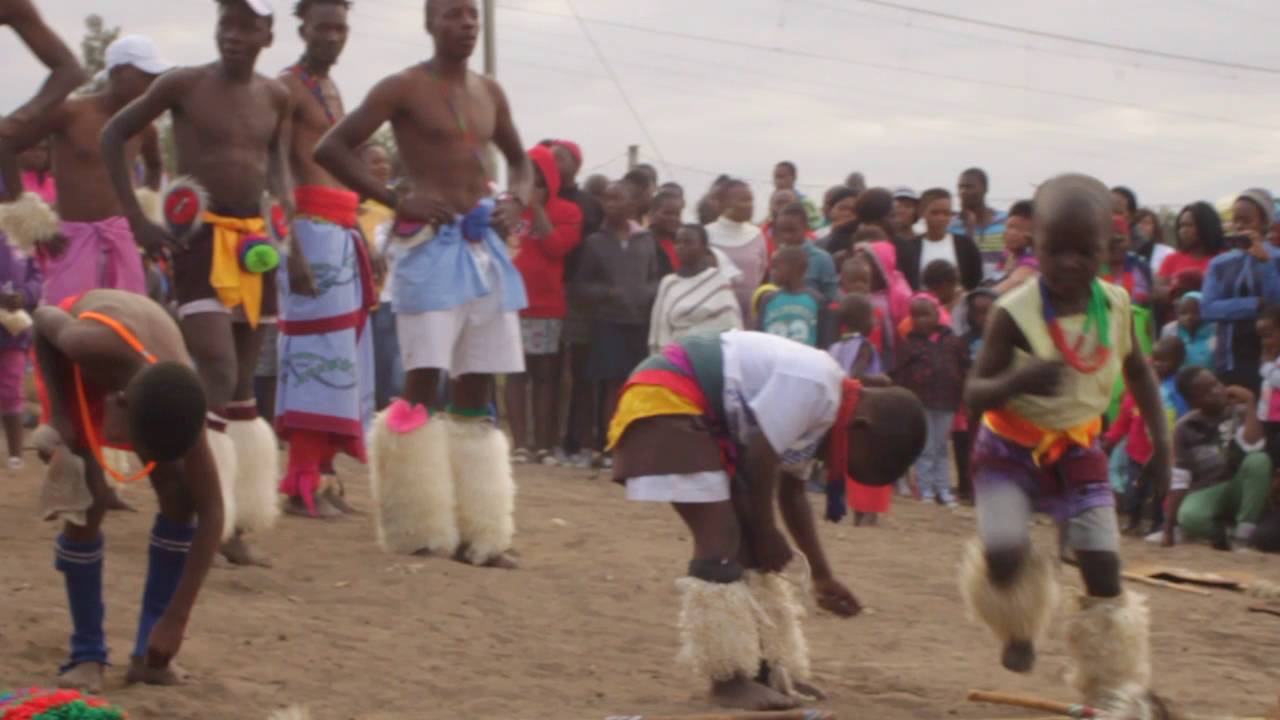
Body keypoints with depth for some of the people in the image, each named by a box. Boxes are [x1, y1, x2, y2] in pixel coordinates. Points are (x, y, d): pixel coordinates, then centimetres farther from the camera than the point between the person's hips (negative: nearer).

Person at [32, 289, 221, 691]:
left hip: (145, 353, 2)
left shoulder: (175, 400, -38)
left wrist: (177, 619, -35)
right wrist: (59, 416, -23)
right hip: (74, 361, -2)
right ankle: (86, 654, -5)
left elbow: (210, 512, -32)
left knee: (180, 497, -13)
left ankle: (150, 652, -2)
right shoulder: (92, 344, -46)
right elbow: (45, 318, -21)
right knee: (89, 502, -17)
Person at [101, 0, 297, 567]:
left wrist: (293, 245, 0)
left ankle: (235, 522, 15)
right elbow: (113, 136, 2)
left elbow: (278, 170, 13)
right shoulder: (184, 85, -5)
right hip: (198, 238, -5)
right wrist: (137, 220, -5)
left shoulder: (277, 98, 7)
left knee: (242, 381, 8)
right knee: (218, 373, -18)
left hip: (255, 241, 5)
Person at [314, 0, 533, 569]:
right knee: (423, 382, -10)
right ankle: (419, 528, -4)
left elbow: (519, 160, 29)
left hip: (486, 247, 6)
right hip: (432, 244, -6)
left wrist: (516, 202, 7)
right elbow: (330, 149, -7)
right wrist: (396, 202, -13)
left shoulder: (489, 93, 15)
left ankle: (474, 531, 10)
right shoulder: (404, 88, -3)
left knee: (476, 388, 6)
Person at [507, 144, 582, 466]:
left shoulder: (567, 212, 3)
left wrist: (537, 208, -11)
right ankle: (519, 444, -3)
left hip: (548, 306, 0)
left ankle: (543, 445, 3)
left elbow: (556, 246, -12)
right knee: (516, 372, -1)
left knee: (544, 373, 3)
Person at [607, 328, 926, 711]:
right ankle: (727, 677, -8)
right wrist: (766, 532, -5)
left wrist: (822, 575, 19)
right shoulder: (814, 385, -23)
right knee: (721, 539, -14)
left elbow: (791, 489, 18)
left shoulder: (822, 404, 9)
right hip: (665, 399, -11)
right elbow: (760, 458, -20)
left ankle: (764, 668, 16)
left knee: (748, 541, 10)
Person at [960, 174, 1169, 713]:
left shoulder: (1115, 305, -9)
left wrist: (1160, 439, 6)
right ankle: (1020, 626, 16)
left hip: (1077, 451, 3)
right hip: (1010, 449, -3)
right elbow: (974, 395, -23)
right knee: (1003, 557, -21)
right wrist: (1017, 380, -43)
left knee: (1104, 573, -6)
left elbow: (1138, 371, 11)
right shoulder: (1015, 314, -23)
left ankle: (1116, 690, 11)